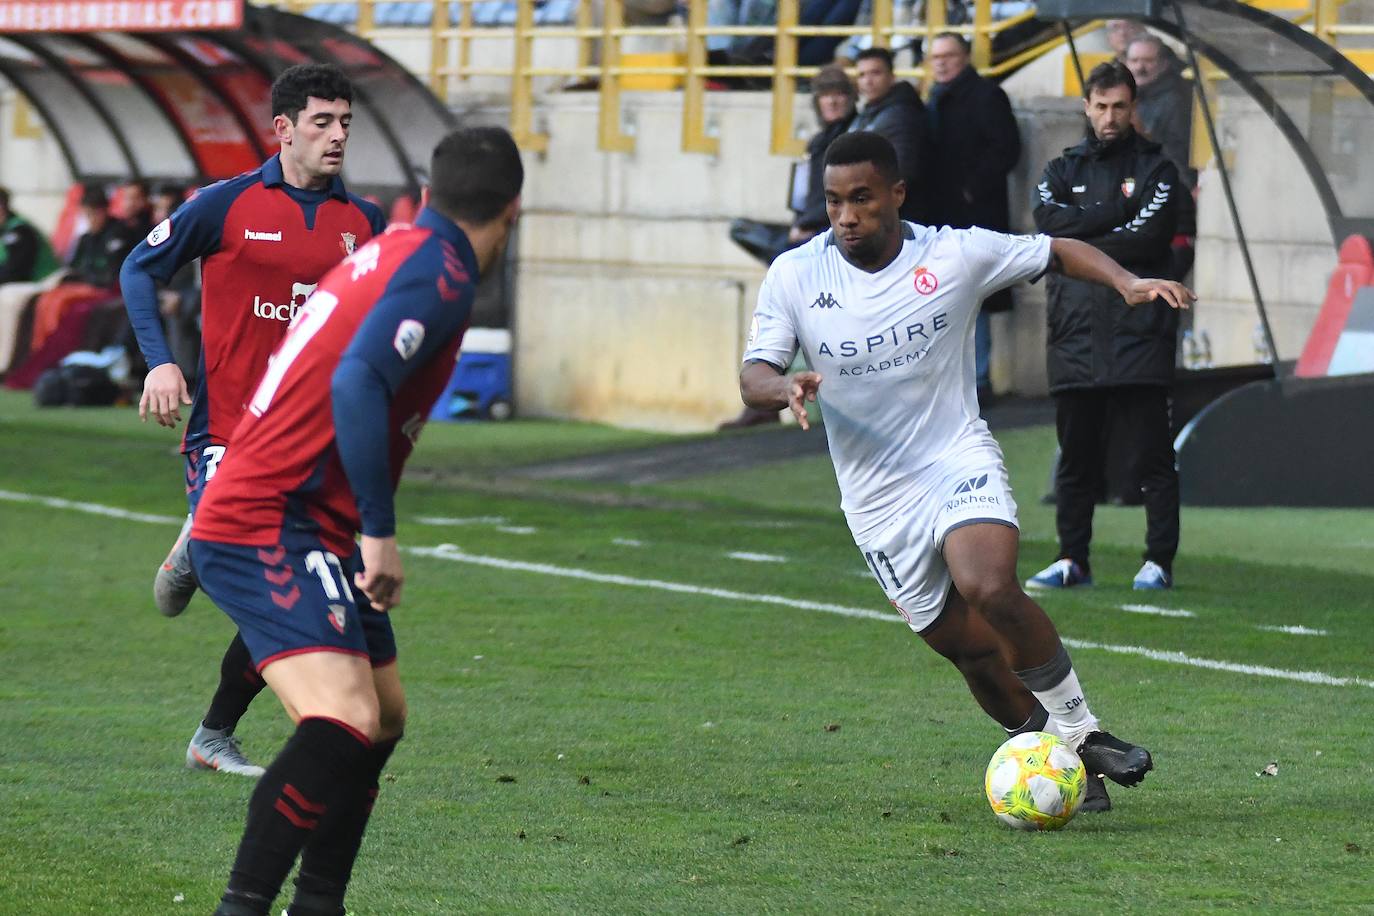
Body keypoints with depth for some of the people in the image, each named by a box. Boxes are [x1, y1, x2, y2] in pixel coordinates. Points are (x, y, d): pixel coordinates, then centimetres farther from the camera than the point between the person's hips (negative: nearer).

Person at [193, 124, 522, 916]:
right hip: (269, 529, -10)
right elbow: (357, 384, -26)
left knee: (383, 716, 18)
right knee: (344, 719, -25)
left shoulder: (390, 252, 16)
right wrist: (381, 531, -24)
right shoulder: (441, 272, -13)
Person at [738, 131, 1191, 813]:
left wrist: (1127, 282, -11)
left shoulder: (955, 255, -6)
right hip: (877, 499, 2)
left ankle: (1078, 729, -12)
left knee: (989, 588, -29)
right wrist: (785, 387, -29)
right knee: (970, 649, 2)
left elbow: (1058, 252, 7)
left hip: (961, 461, -2)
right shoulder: (794, 277, -4)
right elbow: (752, 379, -5)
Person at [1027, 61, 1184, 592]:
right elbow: (1049, 229, -2)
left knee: (1151, 454, -5)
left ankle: (1159, 561, -2)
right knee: (1076, 454, 7)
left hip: (1138, 333, -3)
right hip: (1075, 330, 3)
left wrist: (1080, 246, -2)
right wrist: (1119, 214, -7)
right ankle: (1072, 560, 13)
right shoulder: (1063, 170, 17)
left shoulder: (1154, 168, 6)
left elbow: (1149, 236, -9)